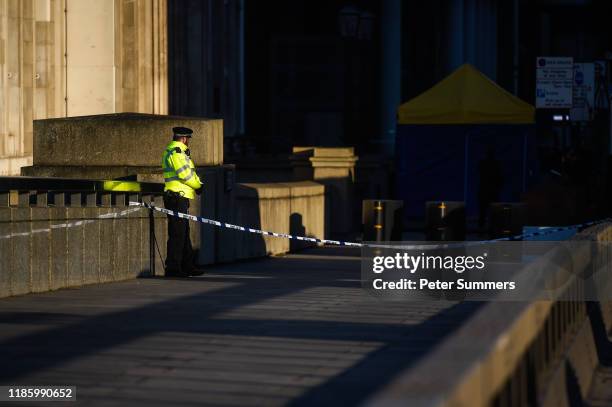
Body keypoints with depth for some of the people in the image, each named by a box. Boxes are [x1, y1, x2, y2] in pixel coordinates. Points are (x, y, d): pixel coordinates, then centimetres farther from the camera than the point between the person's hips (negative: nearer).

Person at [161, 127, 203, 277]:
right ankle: (172, 268, -9)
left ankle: (187, 266, 22)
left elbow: (190, 172, 20)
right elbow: (184, 174, -19)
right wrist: (198, 186, -6)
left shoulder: (177, 151, 21)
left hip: (180, 198, 11)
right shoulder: (175, 152, -13)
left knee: (184, 232, 16)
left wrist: (198, 184, 5)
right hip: (177, 197, -11)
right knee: (177, 233, -10)